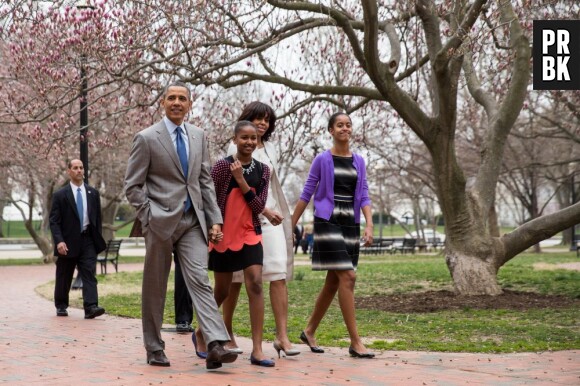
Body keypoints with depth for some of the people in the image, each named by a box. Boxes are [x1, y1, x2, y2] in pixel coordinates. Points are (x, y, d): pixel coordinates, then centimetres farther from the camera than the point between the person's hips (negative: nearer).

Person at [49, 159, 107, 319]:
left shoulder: (93, 193, 9)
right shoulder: (60, 195, -1)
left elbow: (98, 217, 13)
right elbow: (54, 221, -5)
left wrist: (98, 239, 9)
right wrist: (59, 241, -17)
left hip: (88, 241, 2)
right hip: (68, 242, -1)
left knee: (89, 274, -11)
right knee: (64, 277, 10)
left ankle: (91, 307, -19)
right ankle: (61, 306, 28)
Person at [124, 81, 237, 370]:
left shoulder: (198, 136, 11)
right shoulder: (146, 138, -4)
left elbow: (205, 181, 13)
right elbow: (132, 186, -3)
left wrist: (215, 219, 5)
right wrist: (150, 218, -9)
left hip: (193, 221, 3)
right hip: (161, 222, -3)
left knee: (200, 280, -10)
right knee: (155, 288, 6)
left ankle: (216, 346, -20)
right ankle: (154, 349, 19)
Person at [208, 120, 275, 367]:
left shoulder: (262, 170, 5)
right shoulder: (222, 166, -6)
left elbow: (259, 206, -4)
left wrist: (241, 180, -13)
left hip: (250, 235, 3)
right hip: (224, 236, -3)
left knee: (255, 286, -11)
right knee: (222, 292, 8)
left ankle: (257, 350, -10)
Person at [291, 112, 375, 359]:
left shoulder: (359, 161, 11)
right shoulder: (322, 160, -1)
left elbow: (363, 197, 8)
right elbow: (306, 194, 3)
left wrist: (369, 225, -6)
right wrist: (291, 226, 3)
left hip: (350, 224, 6)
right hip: (328, 221, -6)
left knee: (333, 282, 9)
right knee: (347, 277, -14)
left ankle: (309, 331, 25)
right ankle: (355, 342, -11)